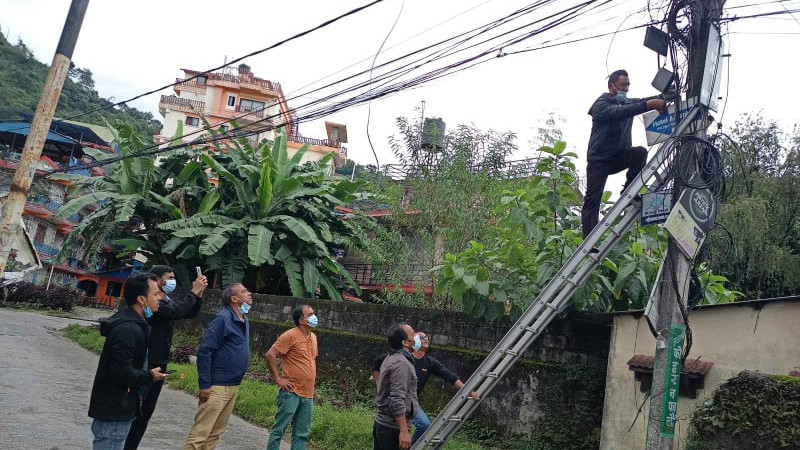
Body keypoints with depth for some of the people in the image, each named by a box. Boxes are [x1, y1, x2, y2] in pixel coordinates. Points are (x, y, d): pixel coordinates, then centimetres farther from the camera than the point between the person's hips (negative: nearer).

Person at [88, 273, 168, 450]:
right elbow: (121, 372, -29)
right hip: (114, 414, -11)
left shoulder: (131, 324, 11)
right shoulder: (128, 330, -24)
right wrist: (150, 376, -14)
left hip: (114, 410, 11)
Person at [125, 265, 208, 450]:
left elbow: (190, 313, 12)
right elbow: (176, 311, -30)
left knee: (146, 411, 15)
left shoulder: (167, 301, 12)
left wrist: (199, 294, -2)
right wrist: (193, 292, -21)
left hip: (159, 364, 9)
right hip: (146, 364, -9)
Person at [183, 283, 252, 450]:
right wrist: (204, 384, -20)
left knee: (216, 431, 14)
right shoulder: (222, 319, -15)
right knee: (200, 432, -4)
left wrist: (236, 382, 16)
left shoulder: (244, 320, 11)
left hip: (233, 386, 8)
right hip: (217, 385, -8)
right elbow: (204, 351, -18)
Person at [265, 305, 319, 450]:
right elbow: (270, 355, -15)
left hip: (308, 395, 7)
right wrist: (278, 379, -13)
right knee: (279, 429, 1)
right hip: (291, 393, -7)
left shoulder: (313, 337, 12)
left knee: (302, 434, 10)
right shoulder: (290, 336, -11)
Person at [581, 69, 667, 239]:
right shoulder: (601, 104, -9)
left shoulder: (627, 102, 15)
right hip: (599, 159, -6)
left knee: (640, 153, -23)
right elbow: (618, 112, -29)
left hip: (619, 157, 6)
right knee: (592, 200, -11)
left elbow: (643, 101, 0)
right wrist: (648, 105, -39)